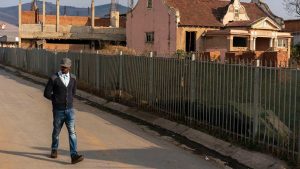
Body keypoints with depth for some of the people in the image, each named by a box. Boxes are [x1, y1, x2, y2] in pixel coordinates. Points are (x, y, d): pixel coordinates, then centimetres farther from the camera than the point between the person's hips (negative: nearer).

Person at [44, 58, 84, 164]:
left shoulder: (73, 78, 3)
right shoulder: (54, 78, -9)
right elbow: (47, 93, -6)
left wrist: (68, 100, 9)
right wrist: (58, 100, 0)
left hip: (69, 110, 2)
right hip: (58, 110, -2)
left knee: (72, 132, -8)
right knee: (56, 131, 14)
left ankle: (74, 155, -12)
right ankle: (54, 150, 38)